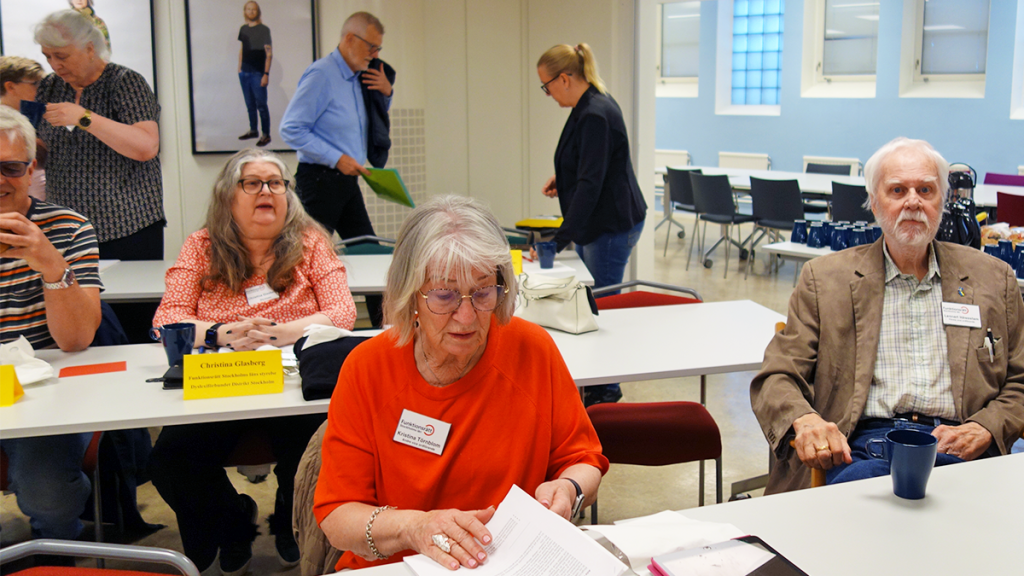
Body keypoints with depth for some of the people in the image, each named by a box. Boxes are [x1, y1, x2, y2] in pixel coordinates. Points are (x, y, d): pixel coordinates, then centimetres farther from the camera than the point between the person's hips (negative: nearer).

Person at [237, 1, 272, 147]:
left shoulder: (264, 29, -5)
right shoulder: (243, 29, 11)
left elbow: (269, 53, -8)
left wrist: (266, 74, -14)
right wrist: (239, 68, 15)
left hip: (258, 73, -6)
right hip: (244, 72, 6)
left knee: (261, 104, -6)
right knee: (250, 104, 12)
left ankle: (266, 135, -2)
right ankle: (253, 130, 21)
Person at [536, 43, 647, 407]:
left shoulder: (596, 115, -22)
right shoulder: (590, 107, 9)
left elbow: (590, 185, -27)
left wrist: (560, 239, -29)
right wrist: (563, 178, 10)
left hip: (612, 226, -11)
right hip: (598, 224, 11)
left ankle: (606, 393, 8)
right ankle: (593, 383, 26)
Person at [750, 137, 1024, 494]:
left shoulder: (992, 278, 17)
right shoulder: (826, 278, 11)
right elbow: (776, 377, 7)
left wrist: (984, 429, -4)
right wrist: (805, 420, -17)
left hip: (956, 451, 2)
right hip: (862, 448, -2)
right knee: (858, 481, -37)